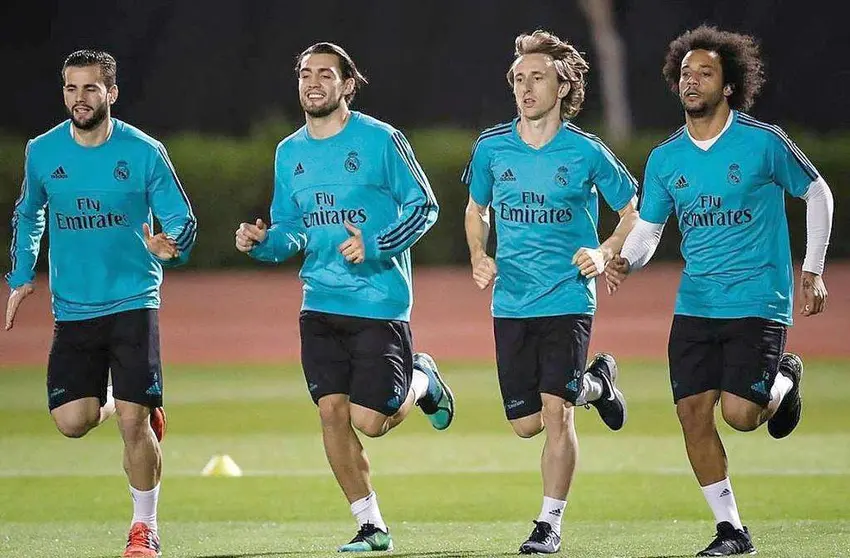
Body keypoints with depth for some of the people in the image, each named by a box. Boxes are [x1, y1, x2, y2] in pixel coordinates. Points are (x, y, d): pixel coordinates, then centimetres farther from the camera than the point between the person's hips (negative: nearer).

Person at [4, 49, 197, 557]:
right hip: (72, 310, 3)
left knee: (134, 423, -10)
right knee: (72, 422, -7)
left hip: (133, 304, -3)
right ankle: (113, 402, 28)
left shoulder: (144, 152, -6)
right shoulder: (42, 152, 2)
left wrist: (172, 245, -25)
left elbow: (183, 220, -3)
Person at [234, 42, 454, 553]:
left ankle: (422, 381, 23)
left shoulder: (380, 139, -7)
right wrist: (262, 242, -5)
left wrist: (375, 246, -17)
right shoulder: (289, 153, 10)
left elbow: (424, 206, -4)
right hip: (320, 304, 5)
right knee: (332, 411, -3)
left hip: (379, 302, -5)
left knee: (369, 421, -10)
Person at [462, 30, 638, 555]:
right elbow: (477, 209, 20)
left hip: (568, 300, -4)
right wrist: (479, 256, 2)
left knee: (555, 412, -13)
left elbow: (634, 212, 6)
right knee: (526, 424, 6)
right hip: (511, 304, 4)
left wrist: (605, 253, -11)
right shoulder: (491, 148, 3)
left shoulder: (587, 152, -5)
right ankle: (596, 383, 36)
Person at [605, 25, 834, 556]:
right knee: (693, 412, -4)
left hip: (757, 301, -4)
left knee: (739, 413, -14)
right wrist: (626, 260, -12)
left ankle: (784, 381, 22)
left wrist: (812, 271, 1)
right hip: (696, 307, 4)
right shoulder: (665, 158, 4)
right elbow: (648, 227, 11)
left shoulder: (763, 142, -8)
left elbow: (817, 194, 4)